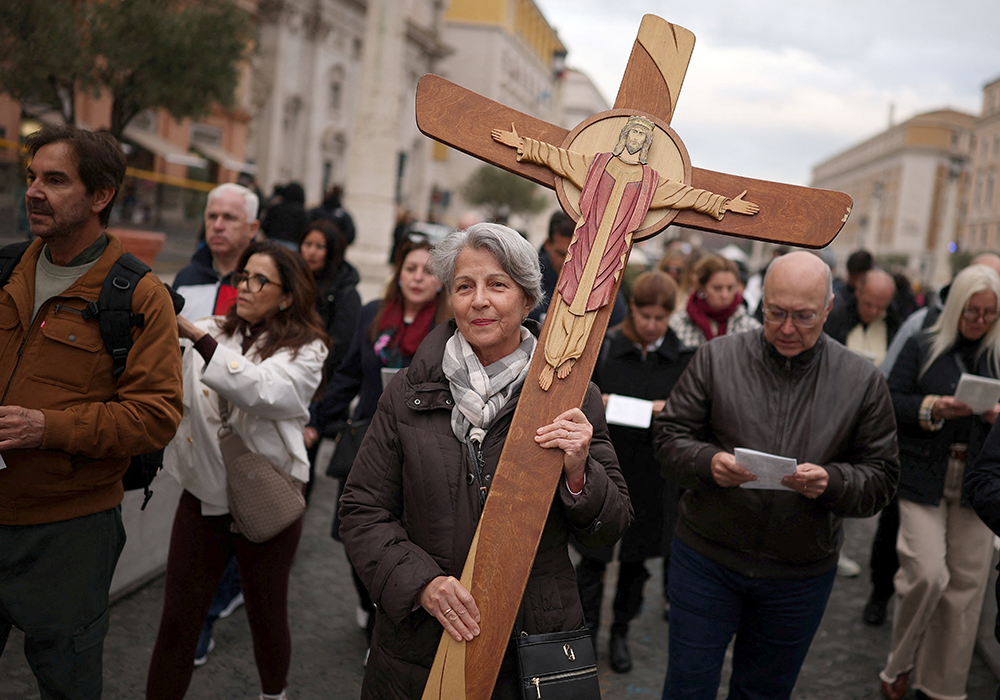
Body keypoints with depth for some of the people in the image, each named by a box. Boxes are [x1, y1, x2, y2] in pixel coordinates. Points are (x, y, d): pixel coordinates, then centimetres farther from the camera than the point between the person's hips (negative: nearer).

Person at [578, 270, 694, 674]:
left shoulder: (684, 358, 1)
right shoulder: (603, 348, -3)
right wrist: (595, 403, -18)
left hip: (652, 474, 1)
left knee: (636, 558, 14)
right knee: (592, 557, 1)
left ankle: (621, 633, 34)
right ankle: (586, 635, 17)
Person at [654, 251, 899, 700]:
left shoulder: (862, 381, -3)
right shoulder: (716, 357, -6)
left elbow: (881, 477, -2)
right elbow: (668, 434, -3)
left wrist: (832, 482, -22)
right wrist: (708, 462, -24)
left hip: (801, 576, 1)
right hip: (706, 559, -1)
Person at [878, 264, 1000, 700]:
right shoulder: (923, 347, 3)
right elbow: (892, 401, -2)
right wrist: (932, 408, -18)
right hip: (924, 479, -3)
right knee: (927, 574, -12)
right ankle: (900, 664, 14)